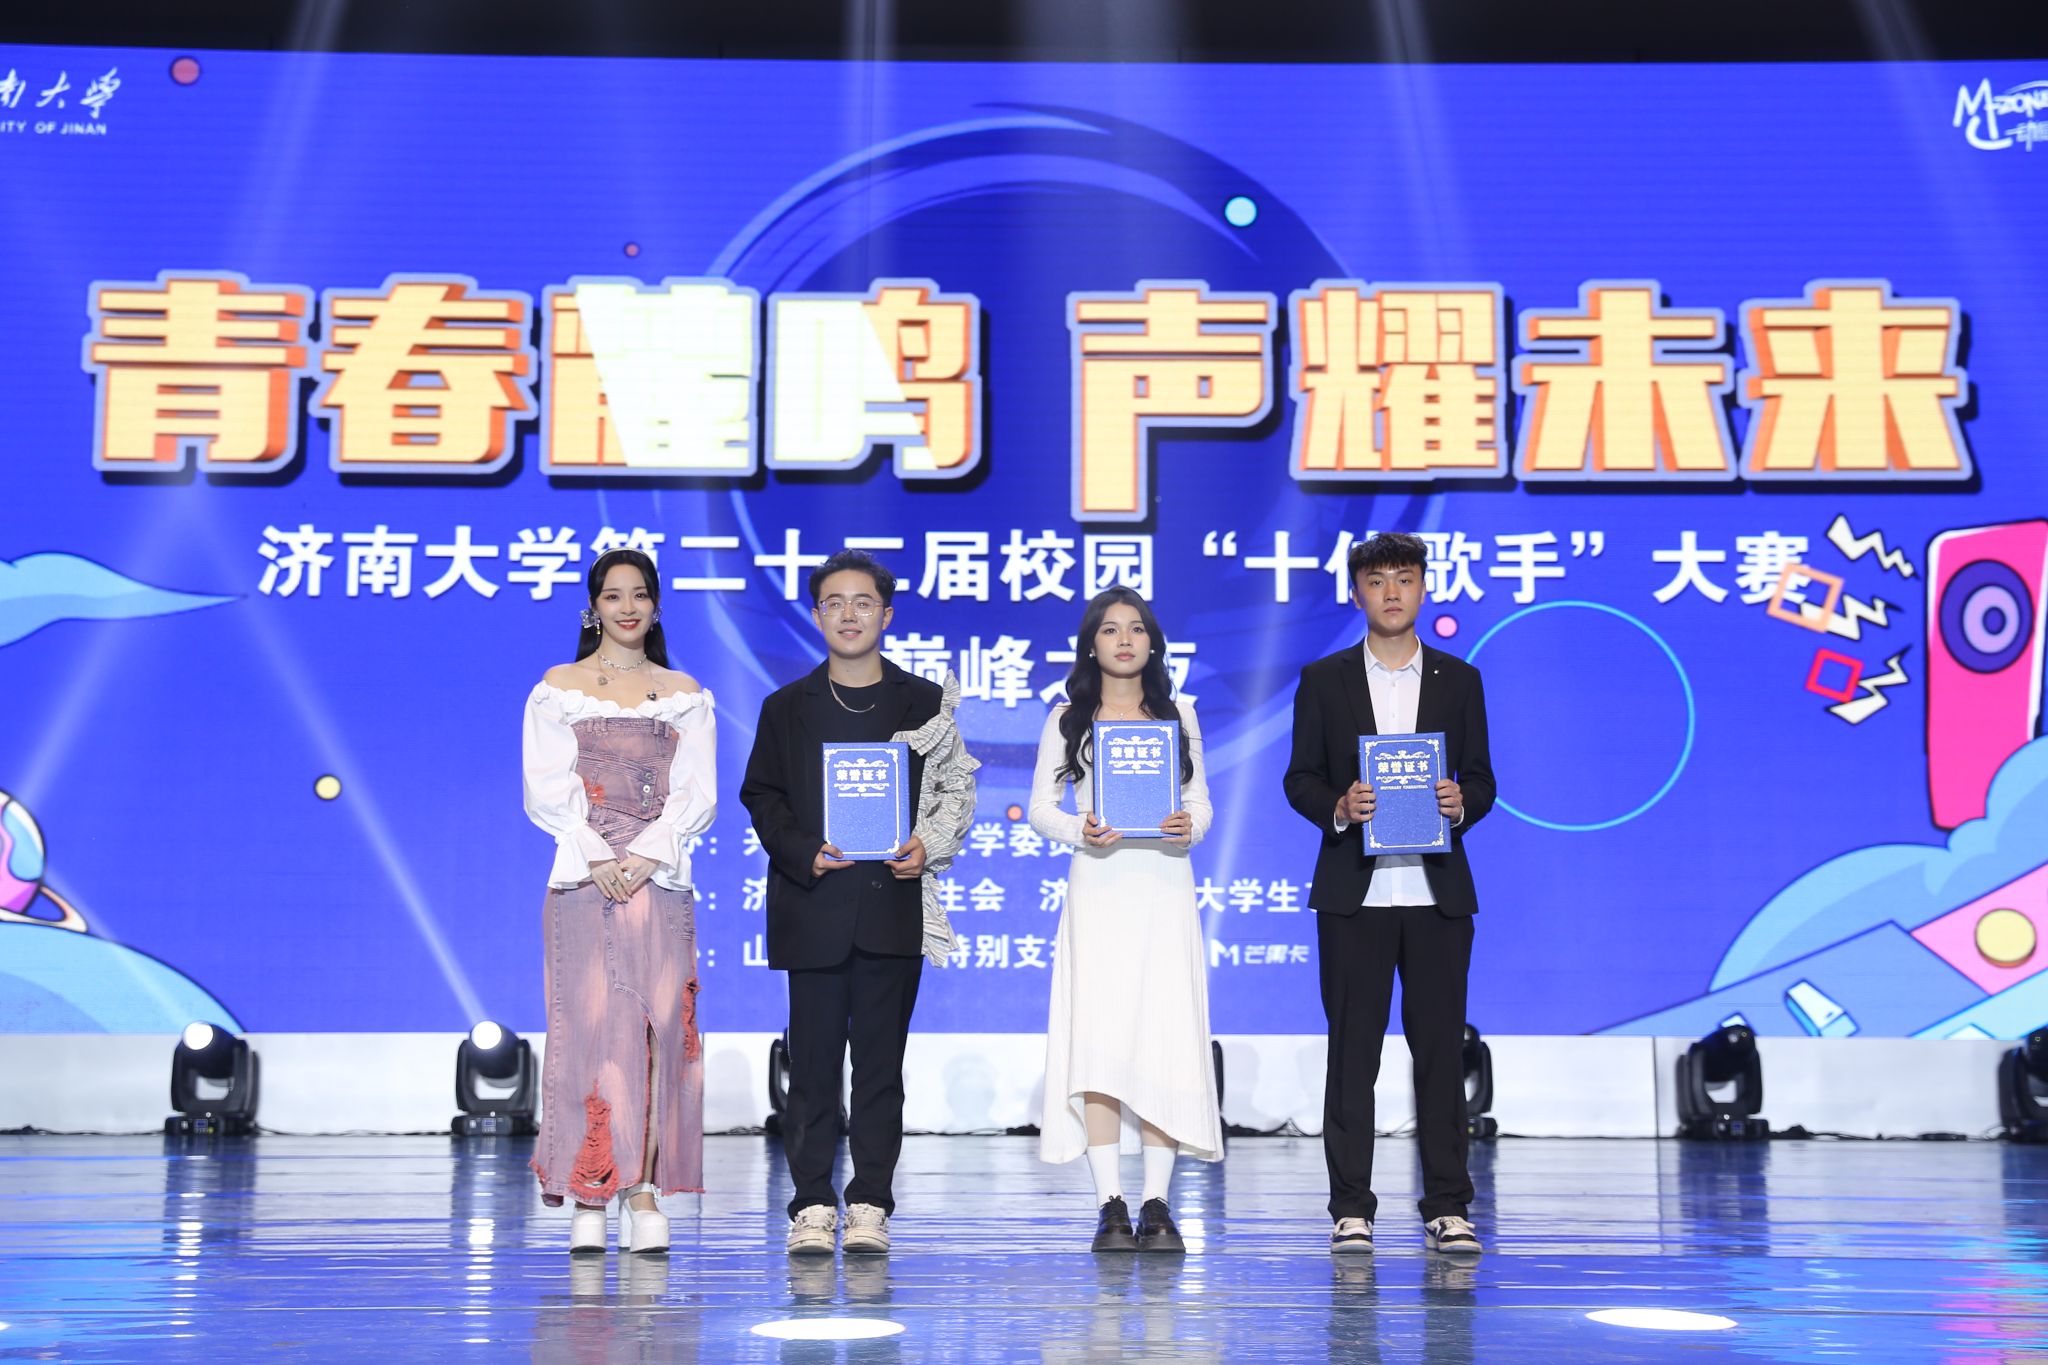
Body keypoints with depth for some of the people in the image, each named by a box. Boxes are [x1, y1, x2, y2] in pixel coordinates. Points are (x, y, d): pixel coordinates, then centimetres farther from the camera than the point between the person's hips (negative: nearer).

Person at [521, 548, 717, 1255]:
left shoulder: (684, 694, 13)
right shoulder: (557, 688, 8)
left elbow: (697, 792, 5)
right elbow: (547, 787, 0)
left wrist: (644, 855, -10)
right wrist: (597, 857, -12)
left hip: (661, 875, 2)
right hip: (583, 875, -1)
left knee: (658, 1025, -4)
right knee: (588, 1025, -5)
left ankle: (644, 1190, -2)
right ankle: (587, 1196, -3)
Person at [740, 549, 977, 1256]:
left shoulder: (926, 702, 8)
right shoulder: (786, 708, 10)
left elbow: (957, 790, 9)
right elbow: (760, 795, 7)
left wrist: (928, 847, -8)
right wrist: (804, 853, -9)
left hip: (894, 902, 0)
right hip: (814, 906, 0)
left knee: (881, 1058, 3)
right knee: (814, 1059, 1)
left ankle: (869, 1204, 9)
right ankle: (812, 1204, 7)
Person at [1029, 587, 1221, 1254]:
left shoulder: (1179, 715, 14)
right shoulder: (1066, 719, 9)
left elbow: (1201, 800, 13)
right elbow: (1040, 806, 7)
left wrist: (1190, 826, -9)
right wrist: (1078, 831, -13)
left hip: (1164, 886, 1)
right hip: (1097, 885, -1)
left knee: (1166, 1036, -6)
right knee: (1098, 1036, -8)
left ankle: (1156, 1204, -2)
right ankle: (1110, 1204, -5)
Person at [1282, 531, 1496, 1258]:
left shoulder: (1458, 680, 10)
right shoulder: (1324, 680, 7)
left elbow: (1481, 780, 9)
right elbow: (1300, 779, 5)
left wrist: (1461, 804, -13)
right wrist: (1338, 808, -15)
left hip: (1438, 890, 1)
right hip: (1353, 890, -1)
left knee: (1441, 1049, 2)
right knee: (1352, 1052, 1)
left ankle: (1447, 1208, 8)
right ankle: (1351, 1210, 6)